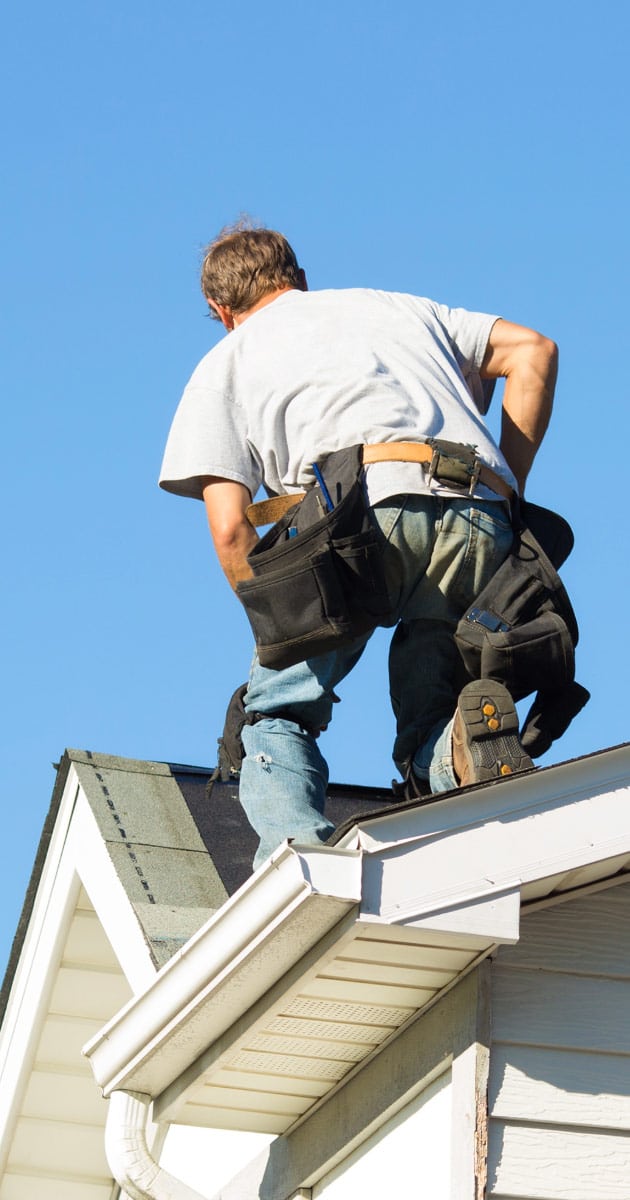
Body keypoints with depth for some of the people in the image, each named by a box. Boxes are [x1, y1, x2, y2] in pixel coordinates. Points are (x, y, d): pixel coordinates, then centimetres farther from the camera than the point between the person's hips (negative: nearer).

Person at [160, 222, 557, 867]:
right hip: (479, 518, 3)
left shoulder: (226, 360, 26)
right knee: (427, 744, 14)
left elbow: (230, 529, 12)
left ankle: (295, 845, -15)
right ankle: (470, 734, -20)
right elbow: (532, 351, 23)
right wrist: (507, 493, 24)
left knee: (278, 715, 13)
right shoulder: (397, 305, 37)